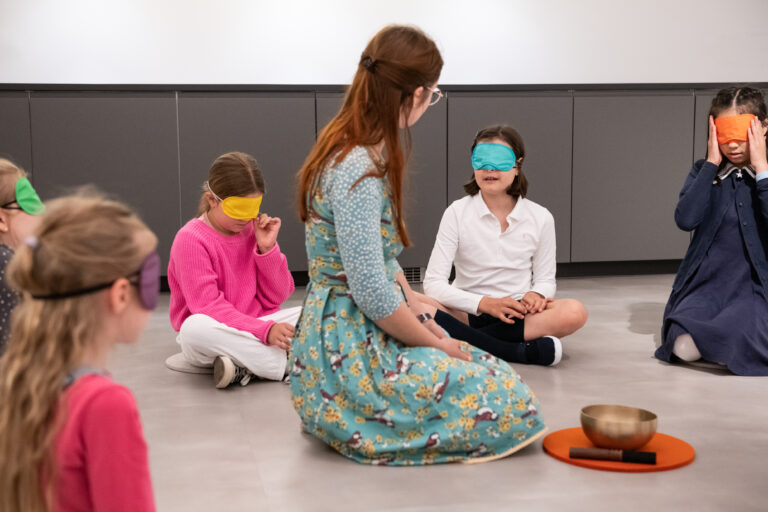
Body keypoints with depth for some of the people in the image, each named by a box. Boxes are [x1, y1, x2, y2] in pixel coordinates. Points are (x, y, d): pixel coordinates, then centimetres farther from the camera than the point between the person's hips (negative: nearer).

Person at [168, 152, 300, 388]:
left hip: (258, 324, 5)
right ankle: (287, 365, -30)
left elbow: (276, 298, 6)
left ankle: (244, 368, -26)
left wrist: (267, 248, -9)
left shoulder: (254, 231, 6)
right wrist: (265, 330, -29)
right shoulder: (190, 239, -11)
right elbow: (208, 306, -19)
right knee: (194, 328, -38)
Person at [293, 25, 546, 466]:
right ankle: (349, 423, -2)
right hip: (350, 352, -10)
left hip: (364, 338, 10)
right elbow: (372, 294, -25)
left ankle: (344, 414, 11)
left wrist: (425, 320, 7)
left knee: (500, 375, 12)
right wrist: (437, 344, -10)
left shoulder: (355, 151, 8)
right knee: (512, 409, -11)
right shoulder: (358, 172, -24)